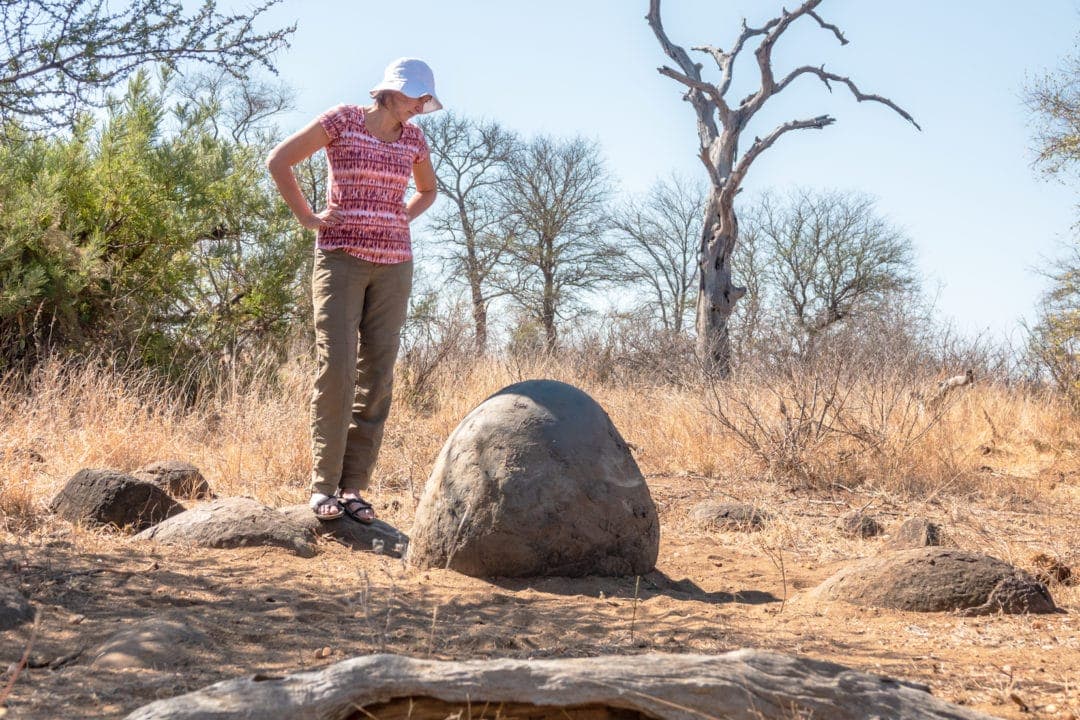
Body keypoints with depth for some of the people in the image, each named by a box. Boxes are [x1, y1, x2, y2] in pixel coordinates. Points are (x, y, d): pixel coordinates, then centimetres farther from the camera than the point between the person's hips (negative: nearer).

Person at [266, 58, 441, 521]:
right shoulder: (342, 121, -3)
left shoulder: (412, 138, 10)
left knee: (376, 374, -1)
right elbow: (278, 161, -1)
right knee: (335, 367, -13)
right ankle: (323, 483, -7)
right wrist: (307, 217, -4)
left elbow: (427, 189, 28)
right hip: (340, 259, -4)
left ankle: (354, 486, 4)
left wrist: (400, 220, 11)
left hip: (392, 265, 5)